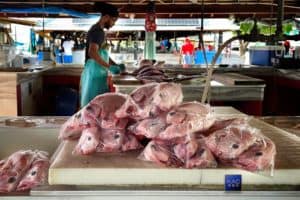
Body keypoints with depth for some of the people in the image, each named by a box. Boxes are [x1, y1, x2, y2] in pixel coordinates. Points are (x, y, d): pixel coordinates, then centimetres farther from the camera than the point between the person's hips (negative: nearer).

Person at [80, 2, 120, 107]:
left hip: (96, 73, 10)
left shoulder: (97, 30, 18)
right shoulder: (97, 31, -13)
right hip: (95, 73, -10)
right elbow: (92, 53, -26)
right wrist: (109, 67, -22)